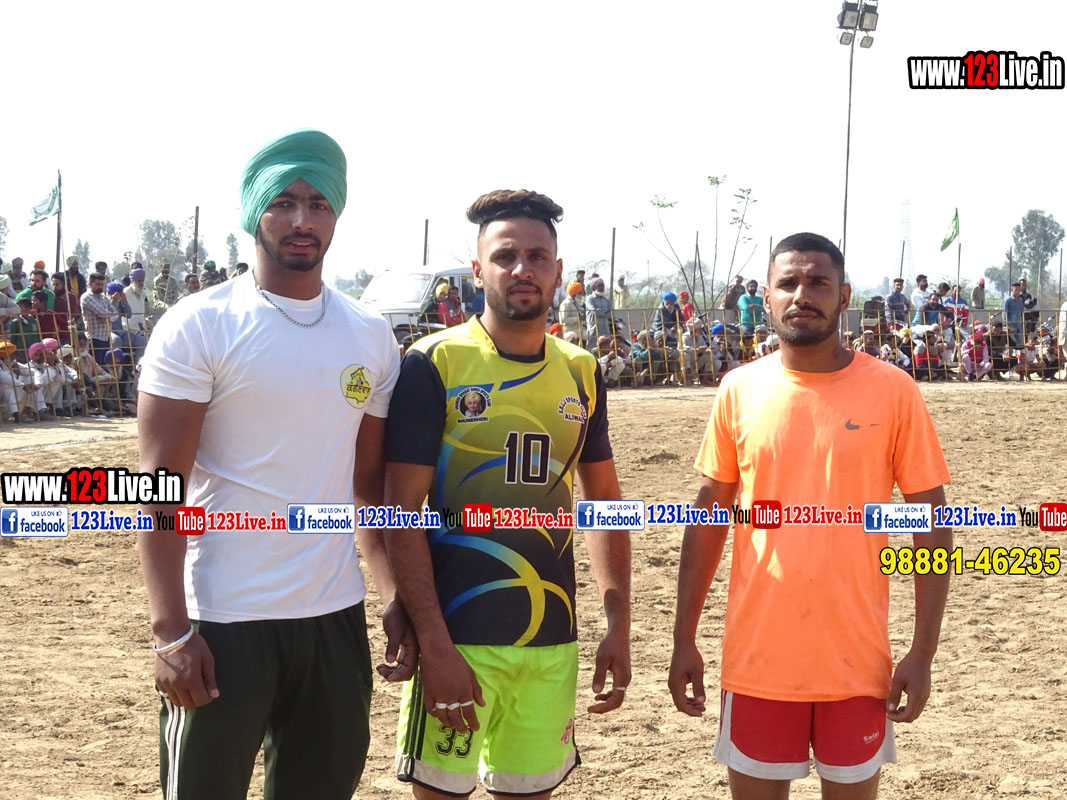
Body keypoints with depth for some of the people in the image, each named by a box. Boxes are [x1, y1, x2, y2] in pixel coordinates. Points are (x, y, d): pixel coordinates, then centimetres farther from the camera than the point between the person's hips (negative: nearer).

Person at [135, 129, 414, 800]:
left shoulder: (372, 337, 7)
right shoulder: (197, 327, -7)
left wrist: (400, 601, 6)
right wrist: (171, 631, -16)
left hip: (336, 616, 5)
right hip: (221, 621, -4)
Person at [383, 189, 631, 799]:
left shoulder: (581, 374, 7)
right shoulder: (436, 364, -7)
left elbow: (604, 500, 15)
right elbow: (402, 513, -10)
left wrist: (619, 626, 9)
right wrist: (434, 645, -15)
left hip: (552, 641, 4)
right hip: (457, 637, -4)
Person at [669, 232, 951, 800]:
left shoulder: (892, 391, -5)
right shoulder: (739, 390, 0)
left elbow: (932, 524, -2)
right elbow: (708, 518, 7)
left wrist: (923, 653, -6)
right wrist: (684, 640, 6)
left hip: (858, 662, -1)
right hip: (757, 660, 1)